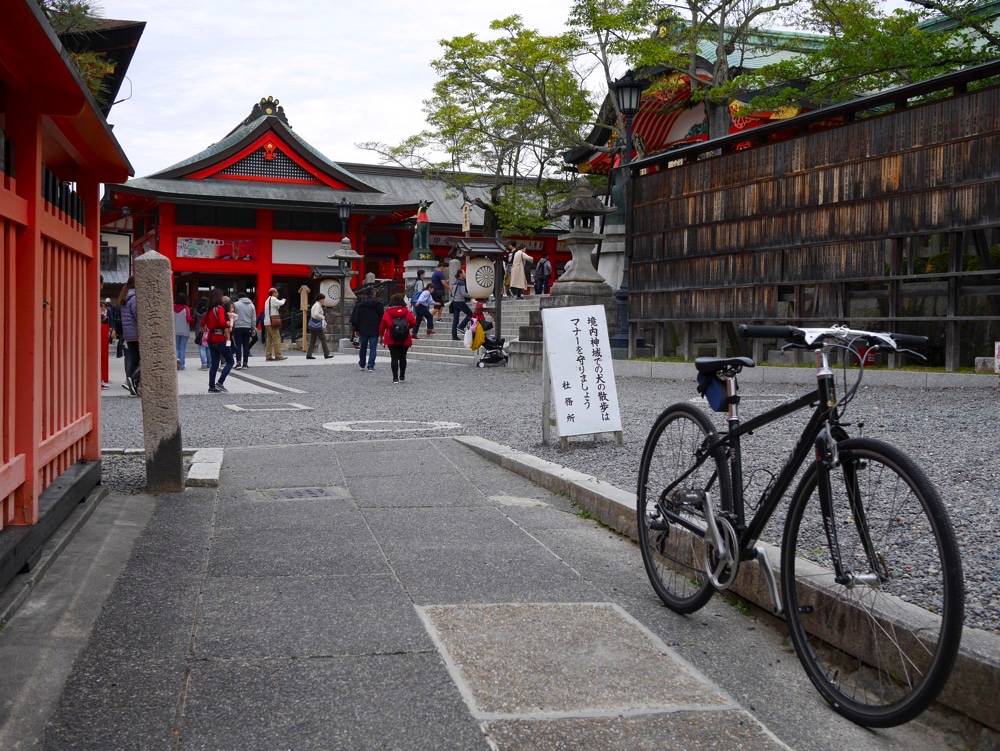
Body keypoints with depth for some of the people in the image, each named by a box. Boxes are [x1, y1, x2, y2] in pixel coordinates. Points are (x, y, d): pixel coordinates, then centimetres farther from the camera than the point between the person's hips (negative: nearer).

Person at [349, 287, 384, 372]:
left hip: (363, 330, 1)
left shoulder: (359, 305, -2)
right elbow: (382, 317, -1)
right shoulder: (377, 304, -3)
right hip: (374, 330, -1)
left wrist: (356, 329, 7)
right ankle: (371, 366, -9)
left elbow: (354, 318, -2)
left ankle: (362, 364, 31)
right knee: (373, 348, 0)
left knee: (362, 348, 16)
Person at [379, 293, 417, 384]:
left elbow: (382, 325, -3)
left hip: (392, 340, -1)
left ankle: (395, 377, -7)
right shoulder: (406, 312, -2)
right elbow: (413, 323, -3)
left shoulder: (387, 313, -4)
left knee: (394, 358, -1)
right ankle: (402, 377, 18)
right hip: (404, 340, 1)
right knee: (402, 357, 12)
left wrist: (381, 336, 8)